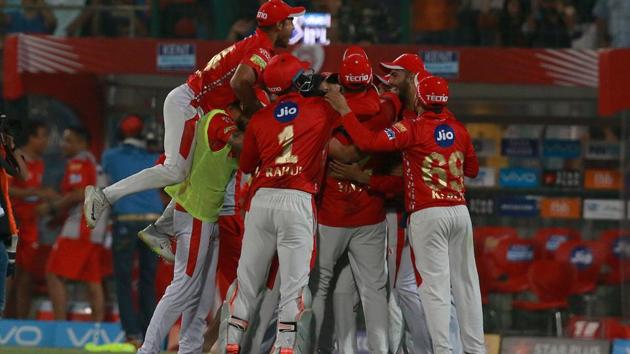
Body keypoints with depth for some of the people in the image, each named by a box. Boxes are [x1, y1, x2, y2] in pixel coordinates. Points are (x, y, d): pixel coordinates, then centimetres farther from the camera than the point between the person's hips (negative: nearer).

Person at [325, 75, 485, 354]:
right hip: (460, 211, 5)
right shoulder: (458, 129, 8)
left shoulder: (412, 129, -10)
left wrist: (344, 110, -9)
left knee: (435, 284, -4)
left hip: (428, 214, -5)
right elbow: (472, 168, 20)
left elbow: (368, 142, -18)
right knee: (465, 282, 10)